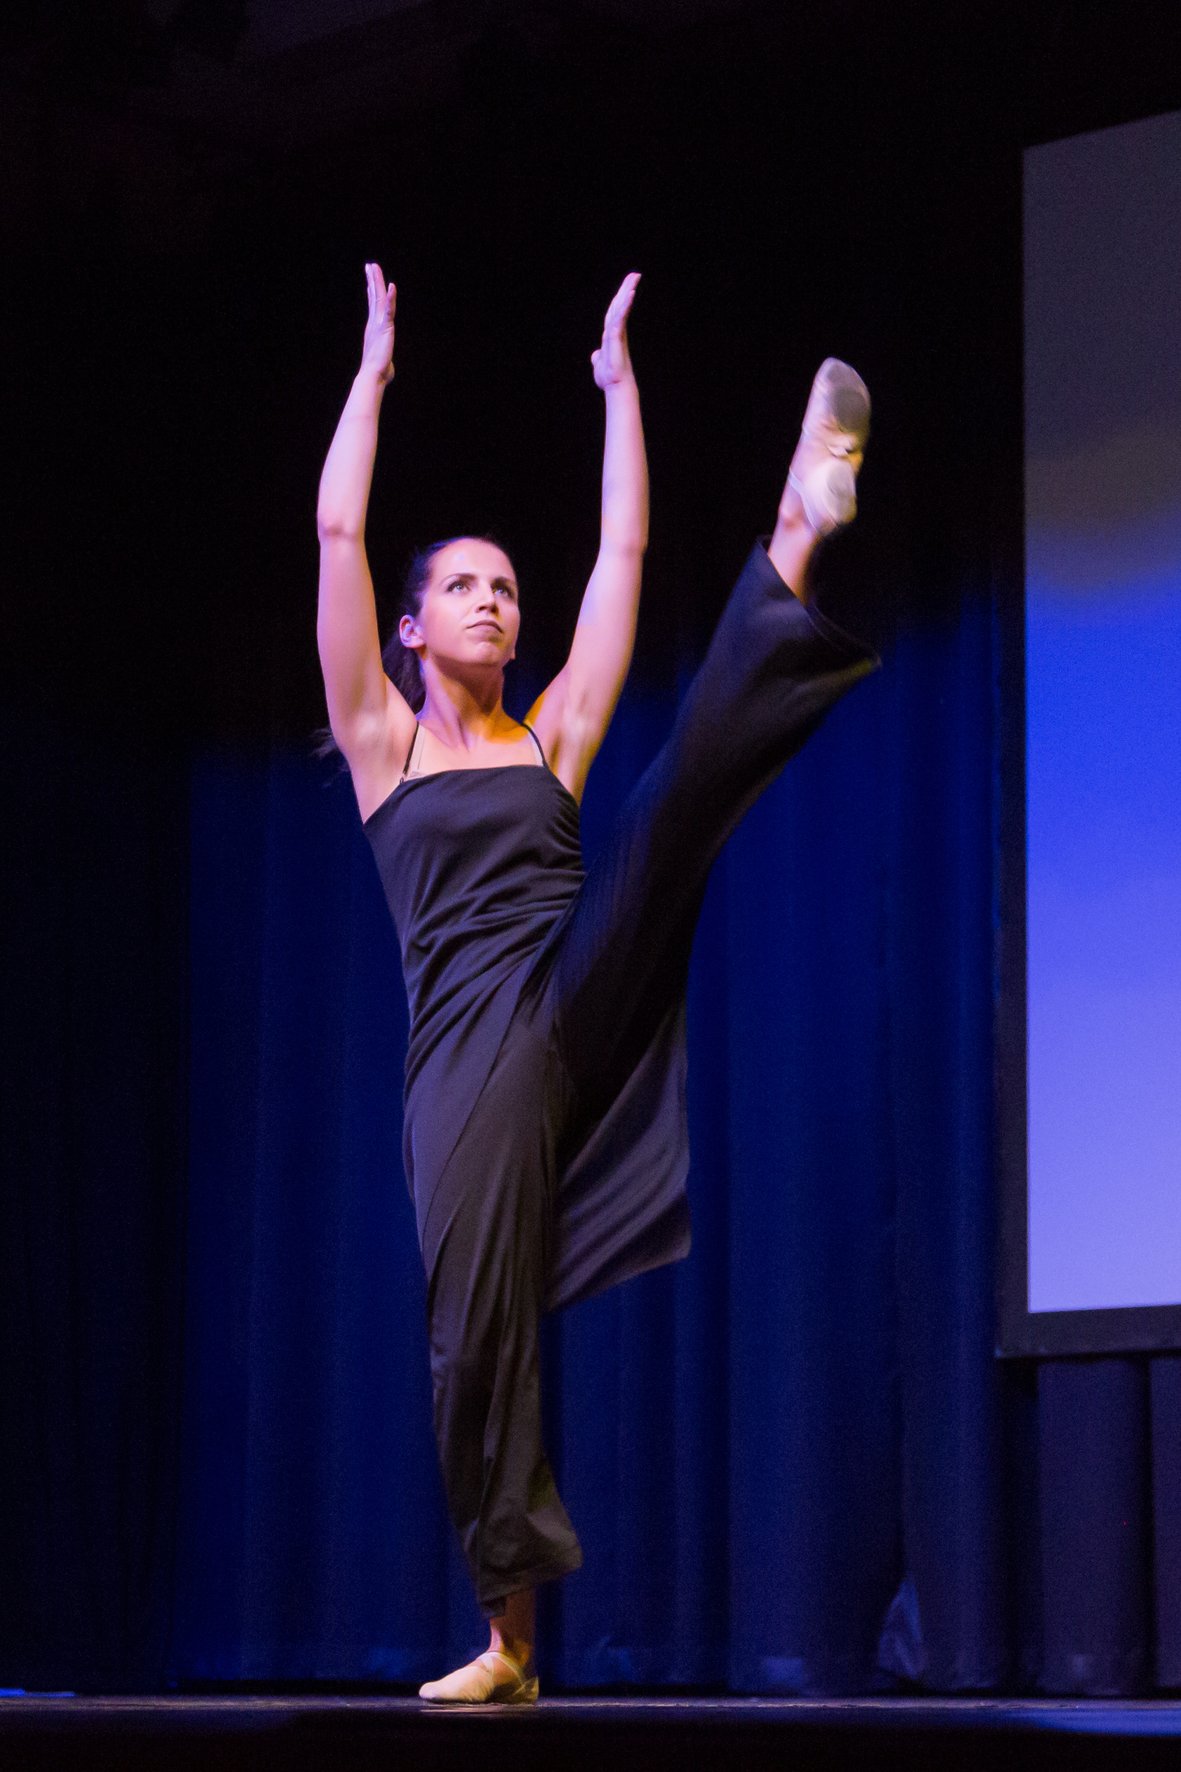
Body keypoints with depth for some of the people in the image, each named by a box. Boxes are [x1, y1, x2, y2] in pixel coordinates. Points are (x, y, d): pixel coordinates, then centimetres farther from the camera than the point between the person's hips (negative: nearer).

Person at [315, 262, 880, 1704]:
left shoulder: (552, 735, 19)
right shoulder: (383, 739, 14)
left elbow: (622, 549, 18)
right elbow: (337, 530, 7)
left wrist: (617, 382, 21)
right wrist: (375, 368, 13)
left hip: (578, 998, 1)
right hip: (467, 1036, -1)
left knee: (671, 799, -22)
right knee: (479, 1328, -7)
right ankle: (511, 1639, 2)